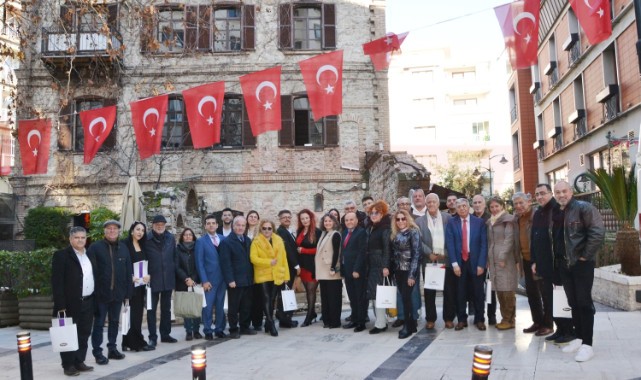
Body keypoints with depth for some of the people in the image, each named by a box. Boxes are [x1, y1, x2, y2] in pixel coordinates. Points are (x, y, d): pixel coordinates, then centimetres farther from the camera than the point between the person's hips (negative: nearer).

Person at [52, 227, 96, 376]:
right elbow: (57, 282, -12)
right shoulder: (61, 255, -7)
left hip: (88, 302, 6)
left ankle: (79, 362, 20)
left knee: (84, 334, 10)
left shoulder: (90, 256, 13)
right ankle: (68, 365, 12)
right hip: (70, 303, -6)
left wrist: (95, 301, 11)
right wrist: (61, 305, -17)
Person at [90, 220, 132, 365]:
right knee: (99, 323, 2)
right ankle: (97, 352, 10)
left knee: (114, 322, 14)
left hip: (118, 293, 4)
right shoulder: (95, 247, -4)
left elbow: (128, 272, 7)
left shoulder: (123, 248, 6)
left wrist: (127, 293, 5)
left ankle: (112, 348, 25)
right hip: (100, 293, -4)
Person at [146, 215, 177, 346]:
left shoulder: (171, 238, 5)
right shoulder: (147, 239, -7)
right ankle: (152, 337, 10)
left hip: (168, 279, 4)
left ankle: (165, 334, 24)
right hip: (153, 279, -4)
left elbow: (174, 256, 10)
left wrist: (174, 273, 7)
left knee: (166, 308, 14)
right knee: (152, 309, 2)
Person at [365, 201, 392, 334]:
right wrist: (366, 265, 11)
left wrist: (385, 266, -22)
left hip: (380, 265, -8)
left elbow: (387, 248, -15)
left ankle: (381, 323, -2)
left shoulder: (385, 228, -7)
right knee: (373, 293, 8)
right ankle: (381, 320, 17)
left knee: (378, 294, -8)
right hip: (371, 265, 8)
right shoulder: (370, 228, 16)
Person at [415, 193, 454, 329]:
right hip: (429, 260, 0)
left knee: (449, 290, 3)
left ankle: (449, 318, 16)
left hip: (446, 259, 0)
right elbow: (418, 240, -1)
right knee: (429, 291, 5)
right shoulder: (419, 221, 5)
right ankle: (430, 319, 15)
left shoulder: (448, 217, 5)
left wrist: (445, 253, -7)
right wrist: (429, 253, -11)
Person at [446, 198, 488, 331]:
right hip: (459, 262, 0)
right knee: (460, 293, 6)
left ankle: (479, 320, 20)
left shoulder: (479, 222, 2)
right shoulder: (451, 223, 3)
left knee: (478, 292, 7)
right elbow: (450, 244, -2)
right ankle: (461, 320, 17)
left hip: (475, 262, 0)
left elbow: (484, 244, -1)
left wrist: (481, 264, -8)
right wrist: (454, 263, -11)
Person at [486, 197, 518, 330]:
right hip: (493, 259, 7)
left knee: (507, 289, -6)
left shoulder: (508, 219, -3)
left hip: (506, 259, -6)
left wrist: (503, 256, -17)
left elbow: (509, 239, -11)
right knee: (498, 289, 7)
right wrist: (488, 259, 11)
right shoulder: (490, 222, 17)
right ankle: (505, 317, 15)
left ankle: (510, 319, 2)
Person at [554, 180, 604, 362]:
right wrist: (558, 258, 10)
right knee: (573, 303, 13)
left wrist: (585, 256, -16)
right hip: (565, 264, 6)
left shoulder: (584, 208, -11)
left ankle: (587, 344, 3)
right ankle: (579, 338, 23)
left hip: (582, 263, -6)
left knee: (584, 302, -3)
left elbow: (598, 232, -20)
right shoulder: (556, 212, 9)